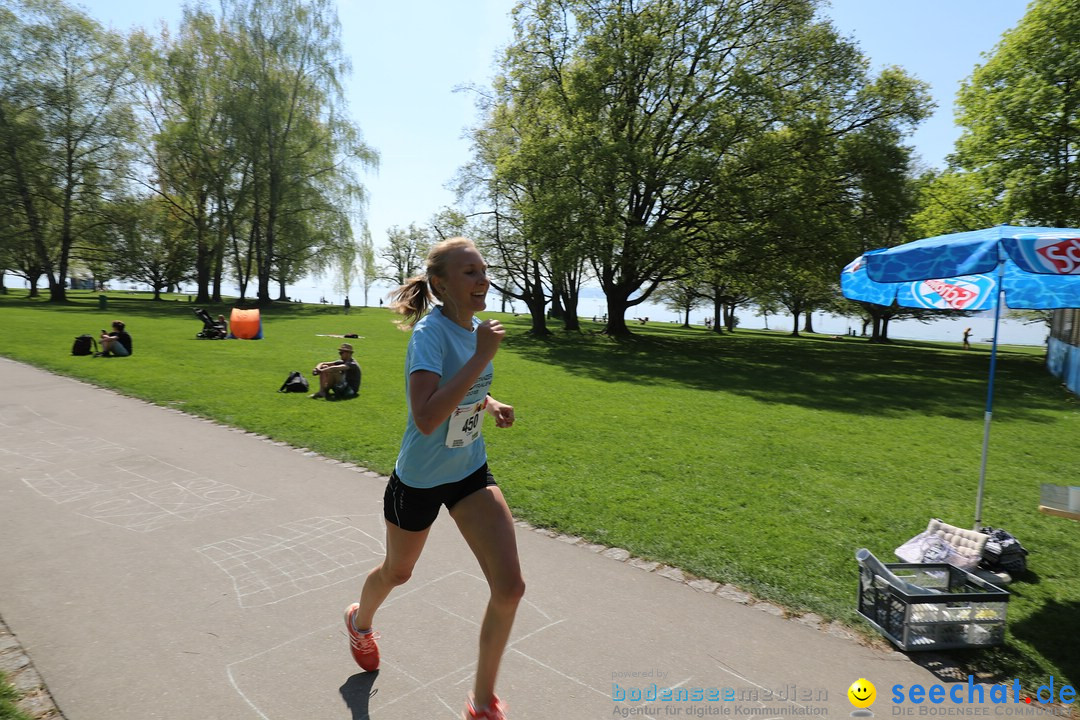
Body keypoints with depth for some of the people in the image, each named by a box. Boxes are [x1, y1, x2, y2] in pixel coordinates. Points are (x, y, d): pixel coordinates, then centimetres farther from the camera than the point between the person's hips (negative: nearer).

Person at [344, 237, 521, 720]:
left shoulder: (474, 327, -2)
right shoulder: (430, 332, -25)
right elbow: (426, 419, -39)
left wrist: (492, 405, -3)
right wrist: (483, 356, -36)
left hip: (471, 472, 5)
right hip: (419, 479, -5)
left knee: (510, 587, -5)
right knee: (397, 572, 22)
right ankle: (360, 621, 61)